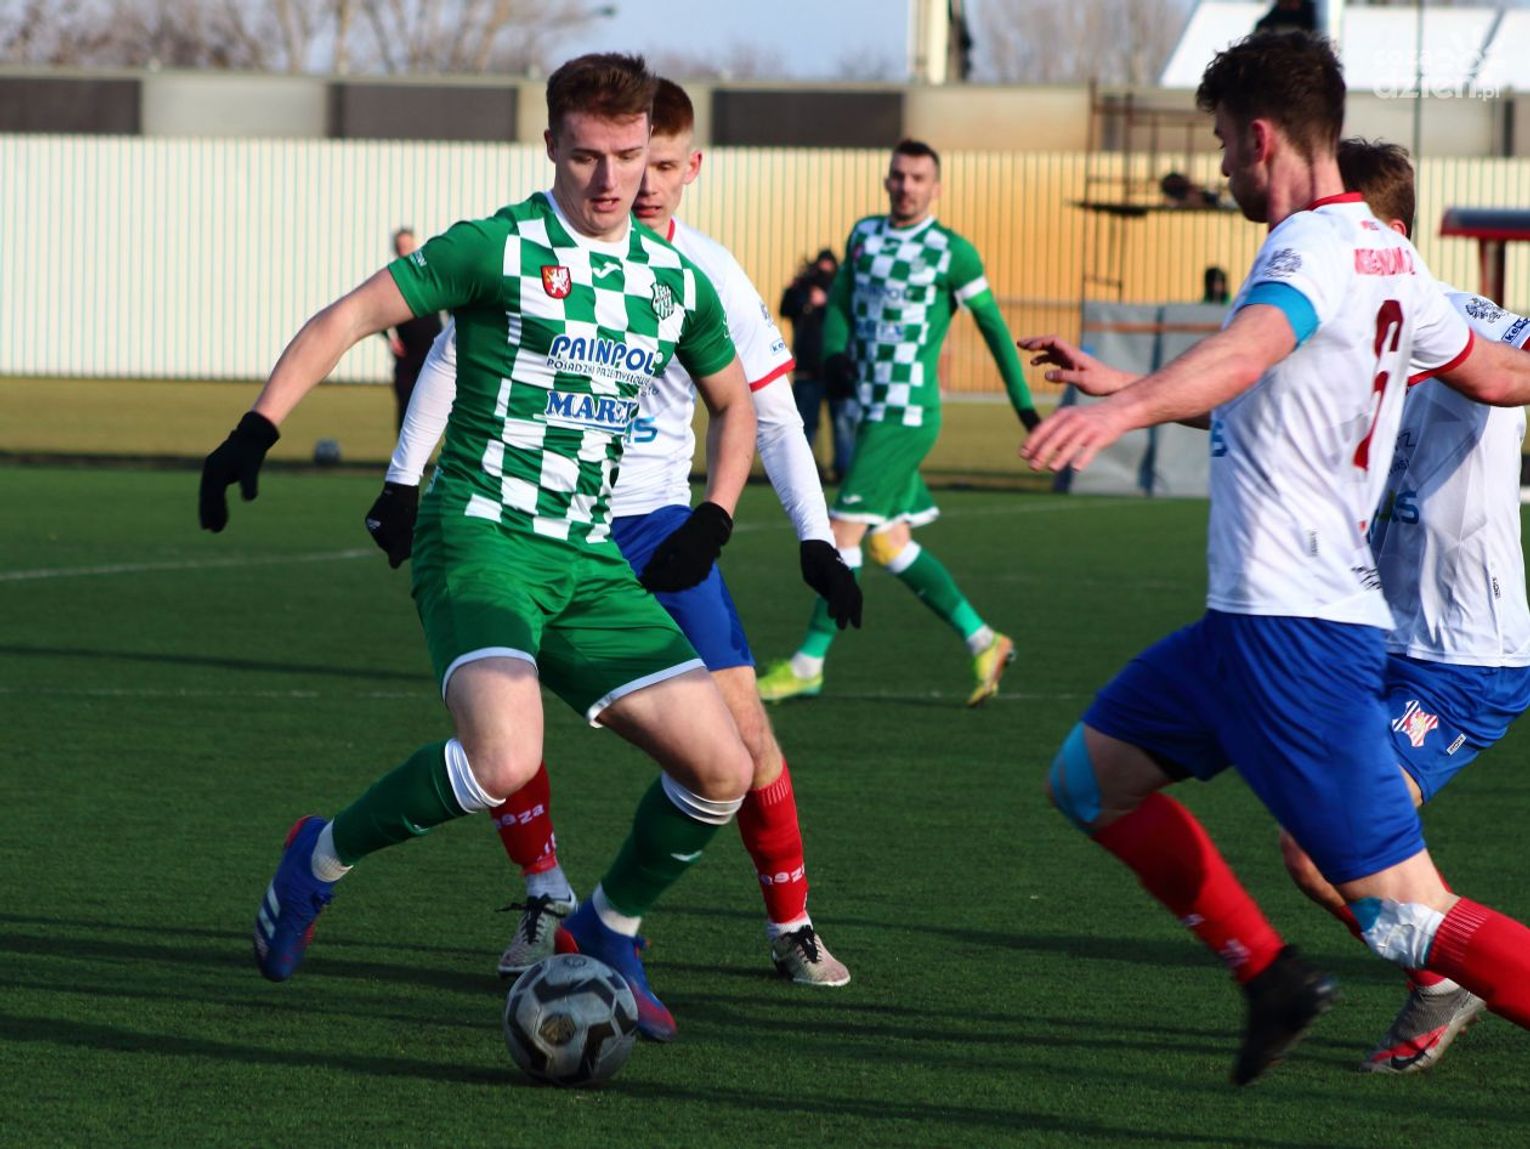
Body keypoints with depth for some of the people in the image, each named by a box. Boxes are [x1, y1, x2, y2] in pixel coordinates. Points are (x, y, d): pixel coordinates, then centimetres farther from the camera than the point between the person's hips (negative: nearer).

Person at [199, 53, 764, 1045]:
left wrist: (712, 523, 13)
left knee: (721, 771, -3)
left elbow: (733, 402, 27)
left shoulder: (676, 282, 10)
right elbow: (350, 317, -5)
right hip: (482, 542, -6)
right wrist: (258, 430, -13)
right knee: (505, 760, -30)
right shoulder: (498, 249, -7)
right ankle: (325, 859, -5)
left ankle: (609, 936, 21)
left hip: (594, 566, 6)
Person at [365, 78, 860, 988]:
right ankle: (547, 898, 6)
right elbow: (454, 354, 4)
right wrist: (403, 482, 0)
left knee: (740, 722, -8)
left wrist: (818, 540, -6)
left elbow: (770, 414, 2)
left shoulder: (710, 276, -4)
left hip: (654, 518, 0)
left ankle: (792, 924, 7)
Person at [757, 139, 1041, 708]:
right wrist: (834, 351, -9)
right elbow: (838, 303, 13)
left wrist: (1023, 403, 3)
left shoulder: (951, 251, -7)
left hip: (908, 415, -7)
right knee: (888, 544, 10)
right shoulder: (864, 234, 10)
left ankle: (808, 665, -4)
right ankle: (983, 643, 19)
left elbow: (992, 324, 0)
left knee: (845, 529, -10)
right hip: (871, 411, 7)